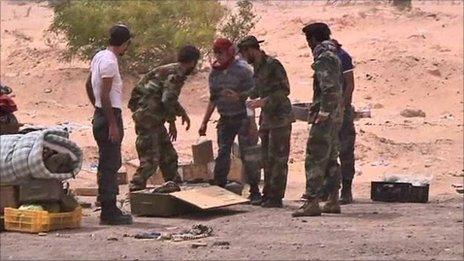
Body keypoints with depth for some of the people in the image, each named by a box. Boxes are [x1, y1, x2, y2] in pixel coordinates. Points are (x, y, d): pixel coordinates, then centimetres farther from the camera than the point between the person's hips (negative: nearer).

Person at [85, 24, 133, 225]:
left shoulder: (99, 56, 11)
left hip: (100, 114, 10)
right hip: (109, 117, -10)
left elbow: (88, 85, 21)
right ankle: (109, 212, -5)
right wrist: (113, 125, -21)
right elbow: (105, 95, -22)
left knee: (109, 164, 15)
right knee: (109, 165, -7)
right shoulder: (110, 62, -18)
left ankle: (109, 209, 21)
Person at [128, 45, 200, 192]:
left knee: (169, 156, 18)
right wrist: (183, 113, -10)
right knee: (150, 160, -11)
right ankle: (135, 192, -11)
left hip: (153, 118, 10)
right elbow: (168, 100, -25)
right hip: (147, 116, -10)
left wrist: (172, 122, 26)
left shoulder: (171, 71, 17)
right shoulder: (176, 74, -15)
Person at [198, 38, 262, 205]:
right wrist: (204, 123, 16)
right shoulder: (215, 73, 8)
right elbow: (213, 100, 17)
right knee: (222, 155, 5)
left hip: (242, 118, -6)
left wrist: (252, 122, -20)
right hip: (225, 119, 6)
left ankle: (254, 191, 1)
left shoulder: (242, 70, -11)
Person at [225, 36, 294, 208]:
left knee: (278, 158, -7)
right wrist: (239, 96, 18)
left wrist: (263, 102, -23)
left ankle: (276, 198, -6)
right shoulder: (257, 67, 12)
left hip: (280, 117, -9)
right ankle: (268, 195, 20)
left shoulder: (273, 65, -15)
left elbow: (285, 90, -19)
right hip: (266, 118, 9)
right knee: (267, 159, 13)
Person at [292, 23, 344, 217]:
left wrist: (323, 113, -22)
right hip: (335, 116, 10)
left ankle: (312, 203, -13)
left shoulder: (323, 58, -14)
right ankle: (333, 201, 18)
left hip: (324, 117, -10)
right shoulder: (334, 56, 16)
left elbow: (329, 88, -24)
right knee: (330, 159, 15)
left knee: (315, 160, -10)